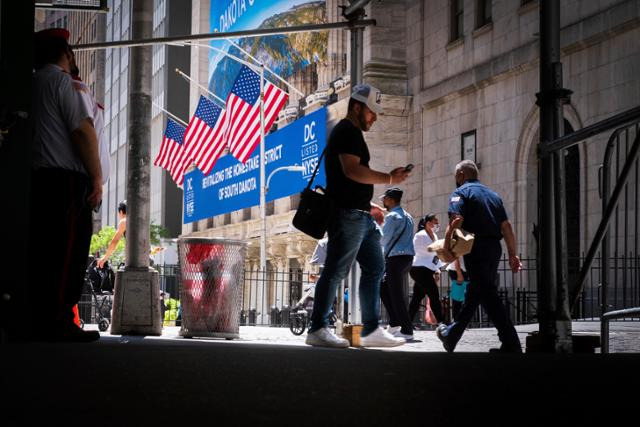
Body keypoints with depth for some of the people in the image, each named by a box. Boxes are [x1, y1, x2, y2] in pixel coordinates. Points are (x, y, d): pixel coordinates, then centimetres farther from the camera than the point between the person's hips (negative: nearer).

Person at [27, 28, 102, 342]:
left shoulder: (32, 83, 20)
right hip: (66, 179, -8)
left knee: (40, 254, 7)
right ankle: (59, 324, -14)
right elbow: (82, 130, -11)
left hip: (36, 178, 8)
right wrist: (97, 179, -10)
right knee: (67, 253, -10)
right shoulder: (60, 81, -4)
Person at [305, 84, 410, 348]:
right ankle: (317, 329, -6)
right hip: (348, 214, -11)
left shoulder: (350, 133, 24)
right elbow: (352, 170, -22)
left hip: (359, 215, 11)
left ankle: (371, 331, 10)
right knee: (336, 271, -9)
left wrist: (369, 205, 21)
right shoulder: (347, 131, -8)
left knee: (375, 269, 9)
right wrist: (389, 178, -16)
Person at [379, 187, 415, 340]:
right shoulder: (407, 216, 16)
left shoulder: (392, 216, -11)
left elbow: (383, 240, -10)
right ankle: (395, 324, 14)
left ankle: (406, 330, -6)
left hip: (396, 258, -9)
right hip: (407, 256, 9)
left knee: (396, 294, -5)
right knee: (384, 288, 18)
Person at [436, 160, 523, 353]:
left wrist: (446, 247, -21)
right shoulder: (492, 194, 20)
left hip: (476, 247, -8)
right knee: (474, 291, 16)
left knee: (487, 293, -9)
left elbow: (456, 220, -19)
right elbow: (506, 226, 13)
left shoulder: (461, 192, -1)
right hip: (494, 248, 8)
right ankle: (451, 335, 28)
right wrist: (512, 254, 12)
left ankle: (511, 344, -16)